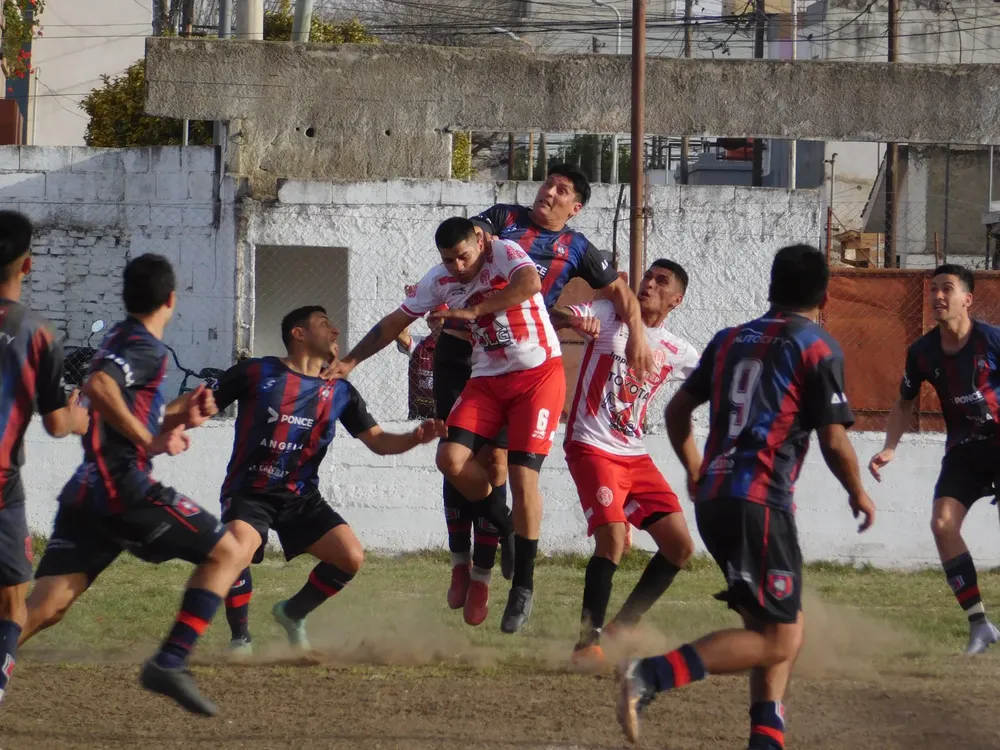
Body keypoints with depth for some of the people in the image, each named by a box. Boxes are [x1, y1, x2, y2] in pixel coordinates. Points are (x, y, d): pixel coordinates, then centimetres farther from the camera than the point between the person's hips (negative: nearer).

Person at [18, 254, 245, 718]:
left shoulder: (119, 340, 23)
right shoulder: (145, 348, -6)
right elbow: (98, 386, -26)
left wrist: (179, 415, 19)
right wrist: (151, 440, -20)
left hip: (86, 489, 9)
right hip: (124, 487, -9)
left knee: (45, 608, -2)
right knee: (225, 553, 4)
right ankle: (169, 664, -7)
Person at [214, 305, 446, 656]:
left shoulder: (339, 391, 8)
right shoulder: (255, 374, -5)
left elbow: (378, 440, 8)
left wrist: (415, 438, -12)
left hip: (301, 497, 5)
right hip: (249, 492, -5)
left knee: (351, 557, -12)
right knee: (237, 553, -33)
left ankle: (292, 614, 15)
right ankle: (240, 638, -8)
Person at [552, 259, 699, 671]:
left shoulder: (675, 351, 12)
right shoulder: (609, 316, -1)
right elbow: (556, 315, -13)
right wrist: (572, 320, -36)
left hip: (635, 456, 6)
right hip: (592, 448, -6)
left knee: (679, 547, 2)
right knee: (612, 539, -23)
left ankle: (622, 628, 16)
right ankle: (588, 640, -13)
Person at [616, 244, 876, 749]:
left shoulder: (730, 340, 16)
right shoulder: (818, 348, -3)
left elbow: (677, 410, 22)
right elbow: (834, 442, -7)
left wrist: (695, 470, 39)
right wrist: (859, 495, 11)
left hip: (712, 499, 8)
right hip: (760, 503, -8)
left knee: (782, 629, 18)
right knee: (776, 639, -7)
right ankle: (652, 675, -22)